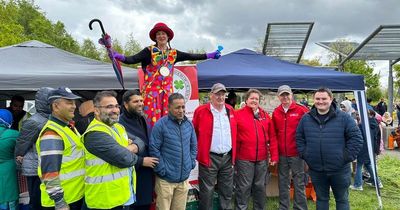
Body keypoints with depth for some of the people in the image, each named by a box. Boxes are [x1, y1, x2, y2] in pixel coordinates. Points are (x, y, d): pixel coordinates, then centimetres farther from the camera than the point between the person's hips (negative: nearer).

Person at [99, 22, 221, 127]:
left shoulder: (173, 53, 11)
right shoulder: (149, 51, -2)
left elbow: (190, 56, 13)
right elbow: (131, 60, -13)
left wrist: (210, 55, 13)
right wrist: (118, 56, -32)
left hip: (168, 91, 4)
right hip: (151, 91, -4)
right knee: (153, 121, -5)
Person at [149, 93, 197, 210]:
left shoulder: (189, 124, 4)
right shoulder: (160, 125, -13)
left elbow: (193, 146, 14)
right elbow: (154, 150, -13)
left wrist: (191, 163, 7)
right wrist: (162, 170, -13)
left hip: (184, 178, 5)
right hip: (165, 179, -5)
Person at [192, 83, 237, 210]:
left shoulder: (230, 111, 9)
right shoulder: (201, 111, -7)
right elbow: (193, 133, -1)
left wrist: (233, 154, 15)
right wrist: (199, 152, -1)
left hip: (228, 157, 5)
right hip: (209, 158, -5)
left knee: (227, 190, 16)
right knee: (207, 192, 5)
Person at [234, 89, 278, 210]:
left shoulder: (265, 115, 9)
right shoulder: (238, 115, -4)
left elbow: (272, 137, 8)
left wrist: (274, 155, 4)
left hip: (262, 159, 4)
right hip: (244, 159, -4)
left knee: (260, 186, 16)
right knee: (243, 187, 4)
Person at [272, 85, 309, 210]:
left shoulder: (302, 110, -6)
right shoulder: (275, 112, 6)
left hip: (297, 154, -4)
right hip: (281, 155, 4)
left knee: (299, 184, 5)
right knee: (283, 184, 14)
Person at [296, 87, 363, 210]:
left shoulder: (343, 118, -6)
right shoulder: (306, 119, 2)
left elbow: (356, 138, -6)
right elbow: (299, 138, 10)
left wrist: (347, 157, -11)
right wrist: (304, 154, 1)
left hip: (339, 169, -2)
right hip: (316, 170, 2)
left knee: (342, 199, 14)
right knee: (321, 199, 18)